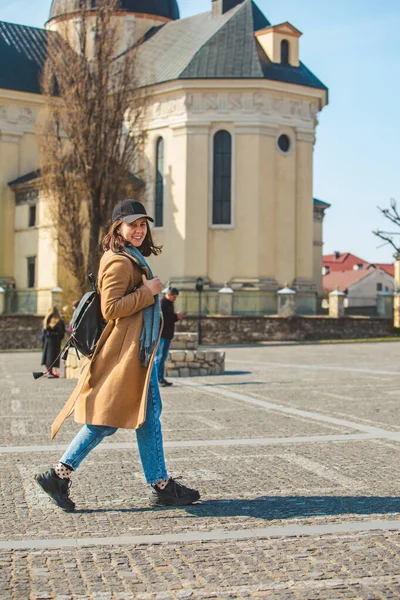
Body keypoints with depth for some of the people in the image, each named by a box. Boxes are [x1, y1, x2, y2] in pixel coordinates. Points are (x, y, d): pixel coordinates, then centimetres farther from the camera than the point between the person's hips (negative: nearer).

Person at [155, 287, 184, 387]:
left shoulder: (170, 303, 17)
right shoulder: (162, 303, -13)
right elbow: (162, 319, -21)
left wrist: (176, 316, 2)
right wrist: (176, 317, -15)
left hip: (168, 334, 10)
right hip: (161, 334, -10)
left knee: (163, 357, 11)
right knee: (159, 357, -6)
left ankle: (161, 378, 15)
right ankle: (158, 379, -5)